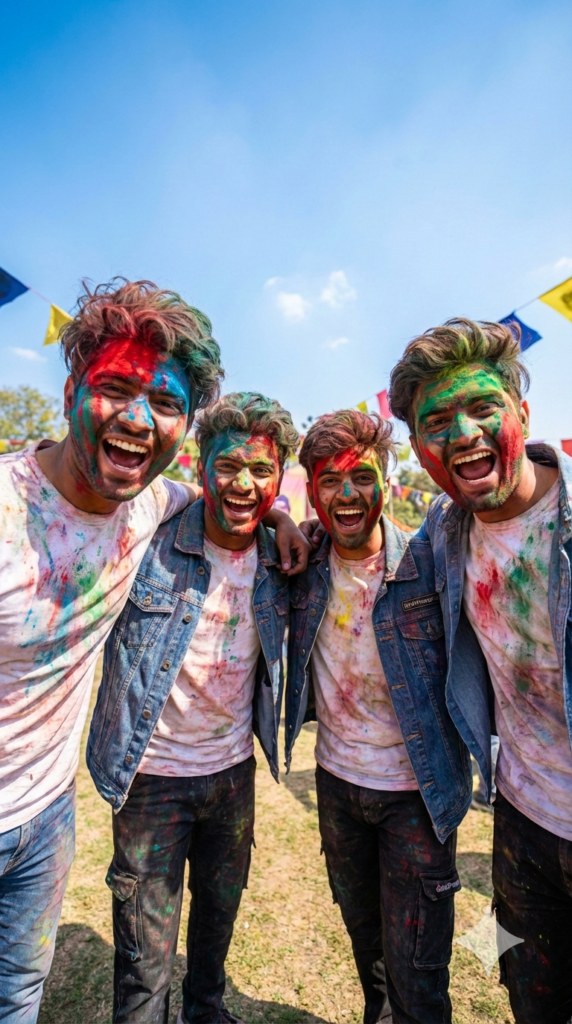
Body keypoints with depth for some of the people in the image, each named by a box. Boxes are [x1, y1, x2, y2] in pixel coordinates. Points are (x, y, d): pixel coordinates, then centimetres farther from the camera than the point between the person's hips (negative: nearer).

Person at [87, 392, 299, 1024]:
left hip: (234, 768, 5)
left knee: (220, 915, 28)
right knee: (145, 959, 14)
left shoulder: (279, 557, -8)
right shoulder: (147, 538, -20)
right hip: (153, 774, -4)